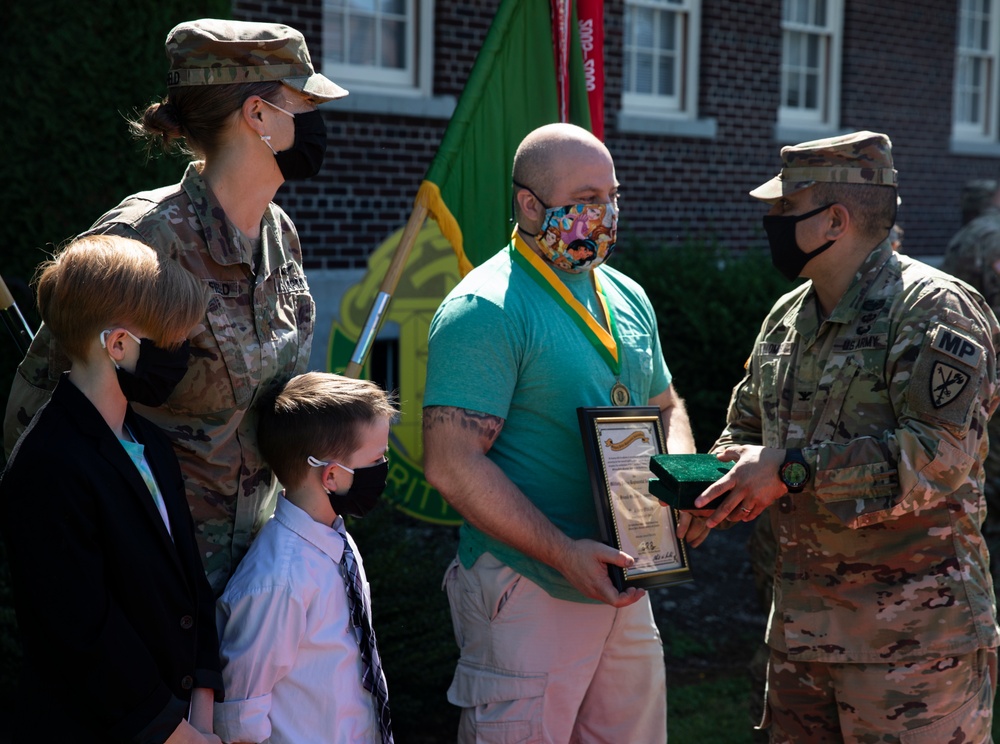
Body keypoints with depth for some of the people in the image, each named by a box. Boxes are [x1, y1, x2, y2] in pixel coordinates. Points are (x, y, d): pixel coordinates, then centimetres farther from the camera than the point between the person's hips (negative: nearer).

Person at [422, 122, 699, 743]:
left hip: (626, 586, 8)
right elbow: (452, 463, -21)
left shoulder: (628, 297, 11)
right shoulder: (484, 310, -15)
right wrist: (564, 553, -26)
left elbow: (666, 406, 23)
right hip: (528, 593, -7)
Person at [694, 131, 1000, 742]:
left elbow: (940, 454, -23)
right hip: (801, 621, 8)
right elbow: (746, 431, 22)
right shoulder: (787, 317, 13)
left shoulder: (932, 309, -12)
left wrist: (792, 470, -23)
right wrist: (709, 489, 0)